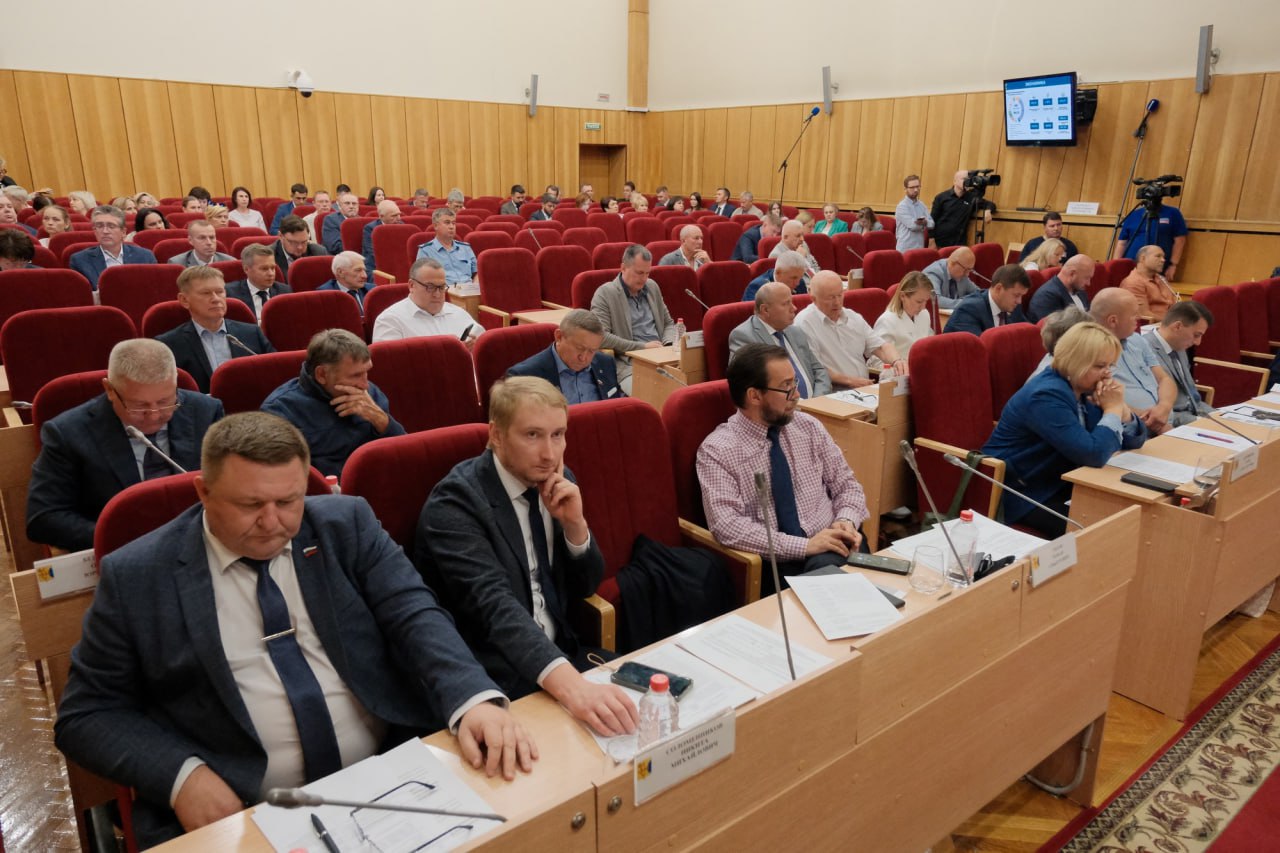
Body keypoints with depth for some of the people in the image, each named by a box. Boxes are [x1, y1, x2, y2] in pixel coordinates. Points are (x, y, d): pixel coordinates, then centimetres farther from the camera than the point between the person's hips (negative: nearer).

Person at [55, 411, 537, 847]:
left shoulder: (348, 526, 3)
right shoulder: (137, 576, 0)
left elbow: (414, 616, -6)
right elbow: (87, 714, 5)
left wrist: (475, 700, -24)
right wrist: (183, 775, -13)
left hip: (393, 778, 1)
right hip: (240, 811, -1)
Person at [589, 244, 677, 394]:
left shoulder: (652, 287, 19)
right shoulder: (605, 293, -2)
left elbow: (668, 323, 28)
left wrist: (669, 345, 5)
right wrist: (642, 346, -12)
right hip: (627, 363, -6)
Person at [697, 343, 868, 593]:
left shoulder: (809, 426, 8)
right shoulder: (717, 450, -7)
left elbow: (847, 485, 15)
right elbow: (728, 526, -17)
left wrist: (846, 521, -8)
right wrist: (804, 546, -21)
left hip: (831, 548, 4)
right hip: (774, 563, -4)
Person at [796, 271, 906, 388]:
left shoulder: (854, 317, 15)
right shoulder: (804, 323, -7)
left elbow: (880, 347, 13)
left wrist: (897, 361, -8)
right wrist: (849, 380, -14)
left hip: (865, 388, 7)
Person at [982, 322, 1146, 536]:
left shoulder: (1085, 389, 3)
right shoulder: (1048, 395, -25)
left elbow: (1134, 440, 8)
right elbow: (1093, 454, -31)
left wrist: (1120, 407, -10)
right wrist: (1113, 409, -18)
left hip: (1059, 484, 9)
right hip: (1021, 493, -9)